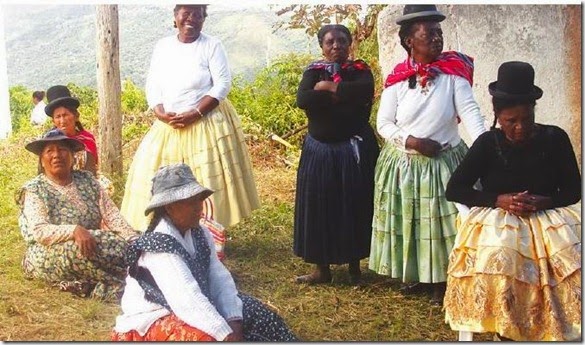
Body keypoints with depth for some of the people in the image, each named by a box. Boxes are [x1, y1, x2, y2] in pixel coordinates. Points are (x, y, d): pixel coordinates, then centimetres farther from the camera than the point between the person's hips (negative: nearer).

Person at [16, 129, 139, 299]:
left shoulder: (87, 180, 9)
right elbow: (39, 232, -19)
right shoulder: (34, 190, -4)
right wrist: (74, 230, -37)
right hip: (48, 256, -4)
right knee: (75, 248, -36)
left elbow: (112, 215, 0)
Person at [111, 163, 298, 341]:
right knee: (208, 336, -32)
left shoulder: (200, 234, 1)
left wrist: (234, 323, -22)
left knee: (252, 311, -2)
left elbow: (220, 280, -7)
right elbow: (187, 300, -33)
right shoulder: (158, 246, -24)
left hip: (189, 312, 8)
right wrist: (227, 335, -36)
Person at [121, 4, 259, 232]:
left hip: (206, 125, -4)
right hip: (168, 126, 4)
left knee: (206, 181, -5)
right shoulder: (162, 46, 9)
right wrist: (160, 113, -11)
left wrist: (195, 114, -18)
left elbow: (223, 85, -10)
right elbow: (152, 85, 8)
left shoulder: (212, 46, -4)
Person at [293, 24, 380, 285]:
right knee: (318, 207, 3)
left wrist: (329, 87, -14)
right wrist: (343, 95, -14)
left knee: (354, 206, 2)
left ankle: (354, 266, 16)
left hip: (354, 149, -1)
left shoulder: (359, 70, 2)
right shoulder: (313, 72, 5)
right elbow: (302, 100, -14)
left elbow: (365, 91, -21)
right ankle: (322, 268, 14)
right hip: (320, 150, 2)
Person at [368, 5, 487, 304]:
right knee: (407, 221, 12)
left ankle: (440, 281, 21)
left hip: (445, 162, -1)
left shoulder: (453, 73, -7)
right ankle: (413, 274, 33)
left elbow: (470, 113, -16)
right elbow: (384, 124, -2)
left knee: (442, 221, 4)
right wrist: (411, 141, -18)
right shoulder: (397, 79, -5)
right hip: (403, 164, 1)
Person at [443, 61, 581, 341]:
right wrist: (499, 200, -15)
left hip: (549, 219, 1)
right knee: (498, 259, -33)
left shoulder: (554, 139, 2)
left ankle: (560, 330, -16)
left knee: (568, 256, -29)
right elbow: (454, 190, -2)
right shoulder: (488, 144, 0)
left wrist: (543, 201, -15)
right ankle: (505, 330, -19)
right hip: (496, 222, -1)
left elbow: (573, 191, 6)